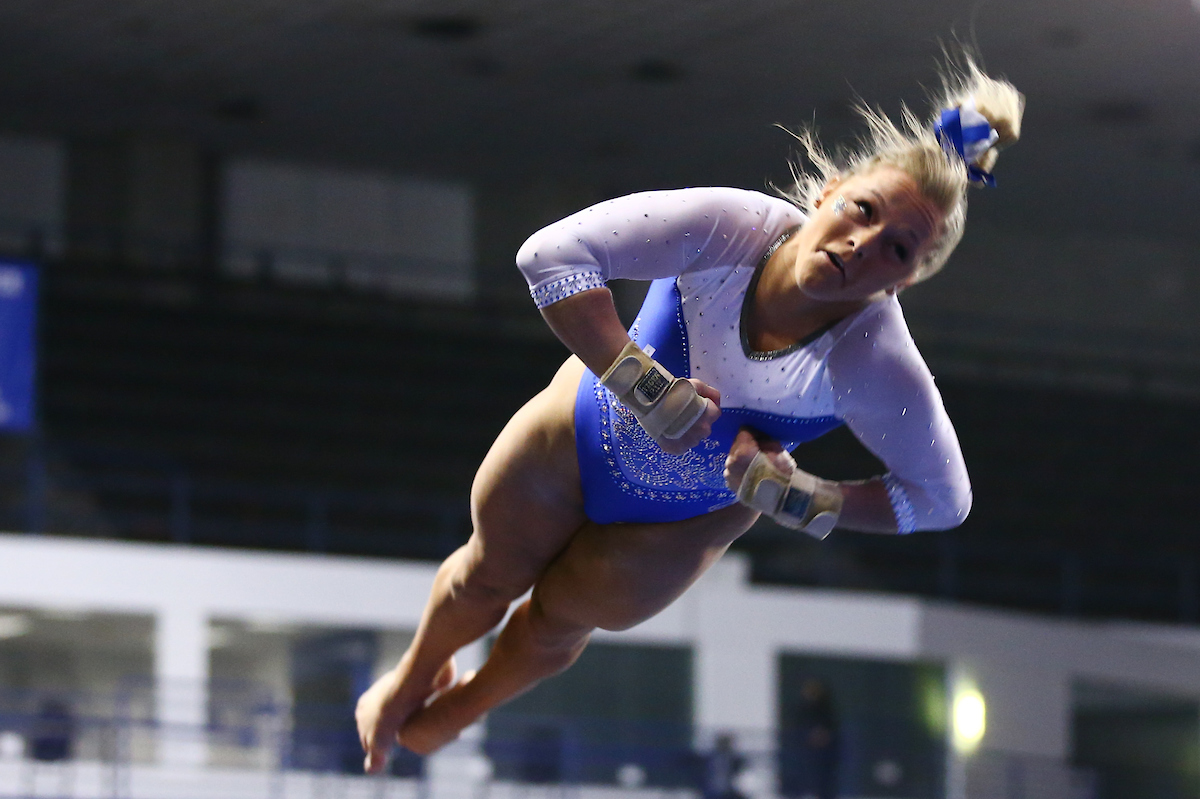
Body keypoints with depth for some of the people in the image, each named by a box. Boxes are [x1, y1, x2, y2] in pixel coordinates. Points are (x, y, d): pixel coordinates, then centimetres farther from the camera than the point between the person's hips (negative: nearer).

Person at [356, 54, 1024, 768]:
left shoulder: (875, 365, -38)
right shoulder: (731, 226, -41)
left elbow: (942, 497, -23)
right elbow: (551, 254, -44)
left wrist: (798, 500, -31)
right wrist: (643, 388, -46)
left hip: (681, 527, 0)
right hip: (578, 443, 0)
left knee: (560, 623, 26)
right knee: (491, 576, 27)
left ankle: (463, 707, 62)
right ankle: (413, 679, 63)